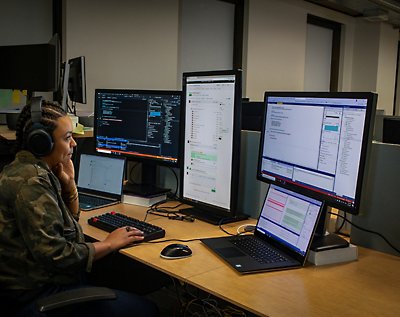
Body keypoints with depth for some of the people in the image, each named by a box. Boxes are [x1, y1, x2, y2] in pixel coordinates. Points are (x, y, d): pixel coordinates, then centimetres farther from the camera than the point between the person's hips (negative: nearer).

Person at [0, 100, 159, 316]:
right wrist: (109, 244, -15)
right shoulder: (31, 181, -24)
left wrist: (69, 182, 0)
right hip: (37, 298, -10)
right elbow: (55, 255, -28)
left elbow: (70, 219, 17)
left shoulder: (30, 169, 7)